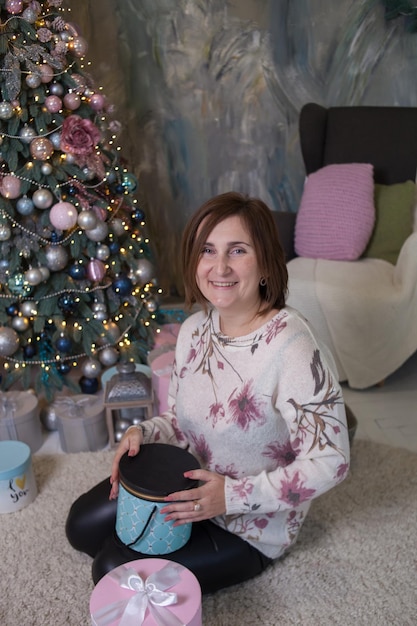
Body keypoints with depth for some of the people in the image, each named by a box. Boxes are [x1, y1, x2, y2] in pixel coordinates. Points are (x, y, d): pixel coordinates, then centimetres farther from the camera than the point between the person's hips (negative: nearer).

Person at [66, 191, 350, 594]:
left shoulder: (290, 346, -32)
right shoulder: (194, 328, -7)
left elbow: (329, 462, -25)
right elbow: (181, 420, 6)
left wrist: (233, 496, -28)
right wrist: (143, 433, -15)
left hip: (252, 525, -7)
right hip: (191, 486, 7)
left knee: (115, 570, -7)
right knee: (82, 526, 12)